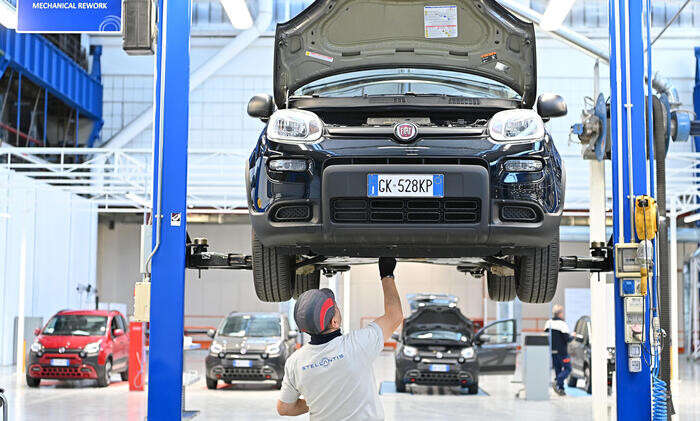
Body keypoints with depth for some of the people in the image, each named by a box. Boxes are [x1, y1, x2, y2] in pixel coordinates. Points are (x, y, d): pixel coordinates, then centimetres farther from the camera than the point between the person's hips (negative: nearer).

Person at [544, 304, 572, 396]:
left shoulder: (548, 323, 7)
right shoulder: (562, 324, -14)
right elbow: (567, 339, -15)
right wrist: (572, 336, 4)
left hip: (552, 351, 7)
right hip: (561, 351, -7)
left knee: (558, 370, 13)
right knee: (567, 369, 2)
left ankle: (561, 389, 11)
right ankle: (557, 383, -17)